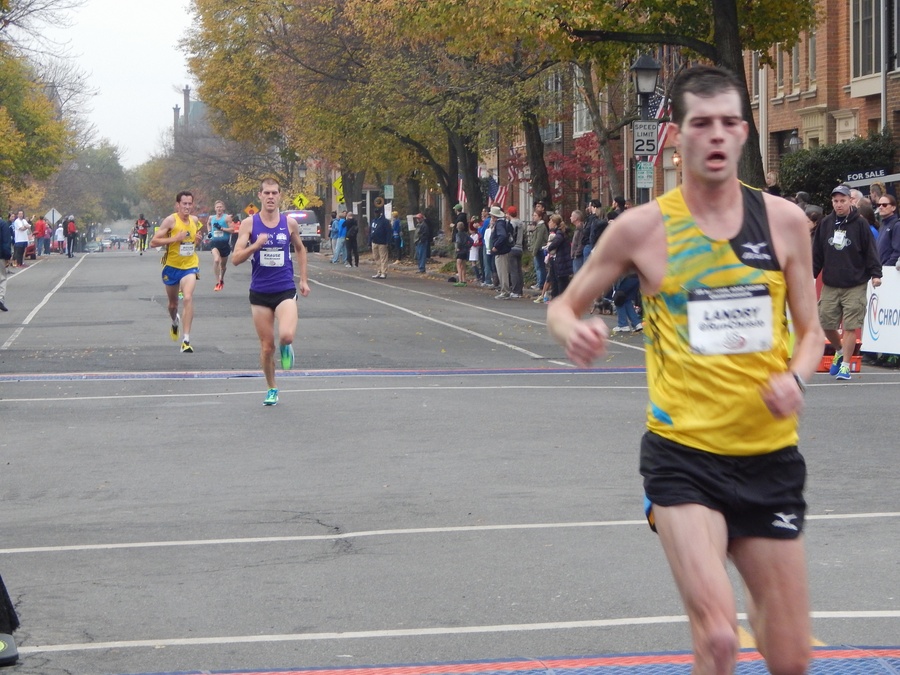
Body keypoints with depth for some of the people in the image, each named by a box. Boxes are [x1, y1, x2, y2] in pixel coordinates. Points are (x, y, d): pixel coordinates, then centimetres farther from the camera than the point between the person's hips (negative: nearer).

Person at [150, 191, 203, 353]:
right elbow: (153, 242, -16)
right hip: (172, 266, -1)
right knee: (173, 303, 16)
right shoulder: (171, 220, -13)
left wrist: (197, 241, -2)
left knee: (188, 298, -21)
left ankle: (186, 340, -23)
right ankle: (175, 322, 53)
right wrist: (175, 238, -26)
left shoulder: (195, 220, 2)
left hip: (190, 266, 1)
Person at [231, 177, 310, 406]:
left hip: (285, 290, 0)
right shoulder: (249, 223, -3)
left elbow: (300, 249, 19)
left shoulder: (290, 223, 1)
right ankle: (271, 389, 25)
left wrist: (303, 279, 15)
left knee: (287, 335, -24)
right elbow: (235, 259, -7)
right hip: (259, 293, 0)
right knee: (267, 346, 5)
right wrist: (256, 245, -22)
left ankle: (286, 348, 14)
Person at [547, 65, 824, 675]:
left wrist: (795, 377, -11)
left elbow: (811, 332, 11)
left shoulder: (784, 220, 2)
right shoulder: (644, 227, -4)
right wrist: (575, 332, -18)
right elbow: (563, 308, 6)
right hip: (683, 455, -3)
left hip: (771, 456, 3)